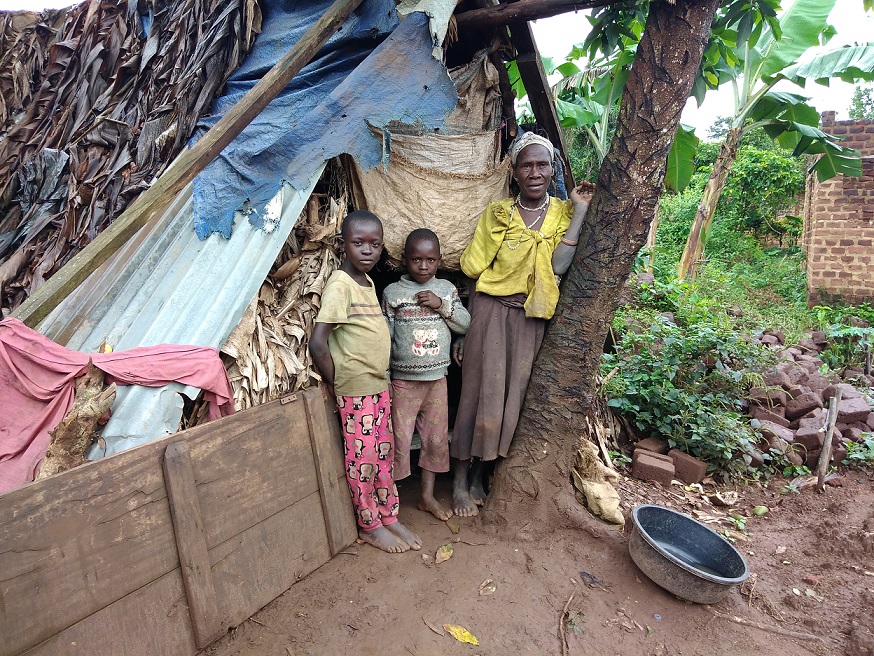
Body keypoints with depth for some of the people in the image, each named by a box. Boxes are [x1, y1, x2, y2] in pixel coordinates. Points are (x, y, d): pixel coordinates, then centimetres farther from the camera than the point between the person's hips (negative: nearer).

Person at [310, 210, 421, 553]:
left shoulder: (367, 282, 10)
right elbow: (317, 342, -24)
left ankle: (389, 517, 32)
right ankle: (370, 526, 25)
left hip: (379, 385, 8)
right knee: (363, 459, 6)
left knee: (384, 455, 17)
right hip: (355, 390, -8)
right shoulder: (339, 285, -18)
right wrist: (334, 382, -13)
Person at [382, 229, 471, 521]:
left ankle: (427, 495, 28)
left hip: (437, 377, 3)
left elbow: (465, 325, 1)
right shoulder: (392, 292, -5)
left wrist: (441, 305, -14)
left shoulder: (446, 289, 4)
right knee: (399, 439, 2)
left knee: (436, 437, 12)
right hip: (404, 379, -3)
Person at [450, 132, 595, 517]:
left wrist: (580, 210, -14)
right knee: (480, 393, 1)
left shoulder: (564, 213, 2)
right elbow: (472, 269, -2)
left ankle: (478, 475, 27)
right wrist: (465, 327, -5)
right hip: (491, 312, -2)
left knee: (511, 397, 9)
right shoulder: (495, 214, -1)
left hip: (530, 319, 2)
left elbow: (558, 265, -14)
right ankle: (460, 480, 17)